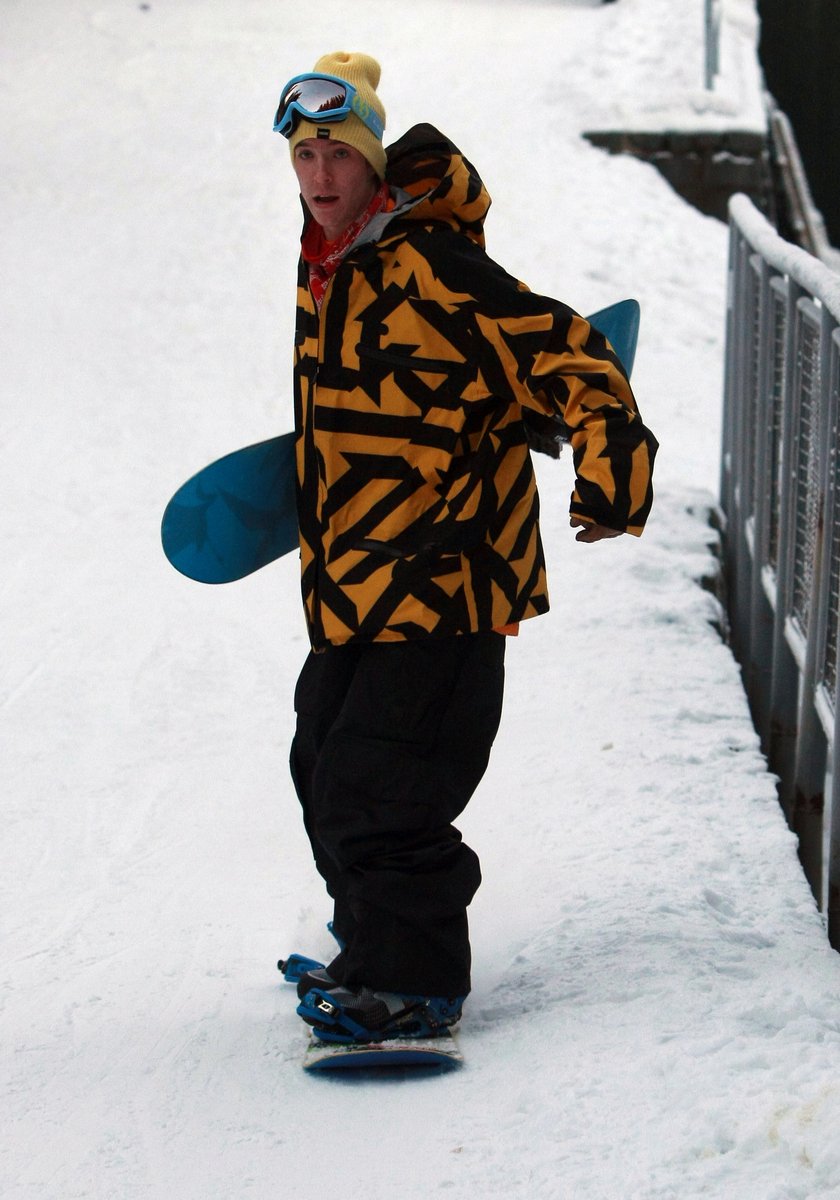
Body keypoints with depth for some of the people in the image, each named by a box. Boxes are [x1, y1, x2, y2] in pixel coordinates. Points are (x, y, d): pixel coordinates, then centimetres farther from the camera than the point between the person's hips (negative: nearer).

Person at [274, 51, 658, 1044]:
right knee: (326, 768, 18)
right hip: (352, 590, 9)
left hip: (440, 584, -9)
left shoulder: (430, 265, -17)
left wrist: (610, 464, -27)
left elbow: (564, 358, -18)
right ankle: (373, 951, 35)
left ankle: (416, 985, 3)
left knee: (375, 792, -11)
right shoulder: (326, 271, 10)